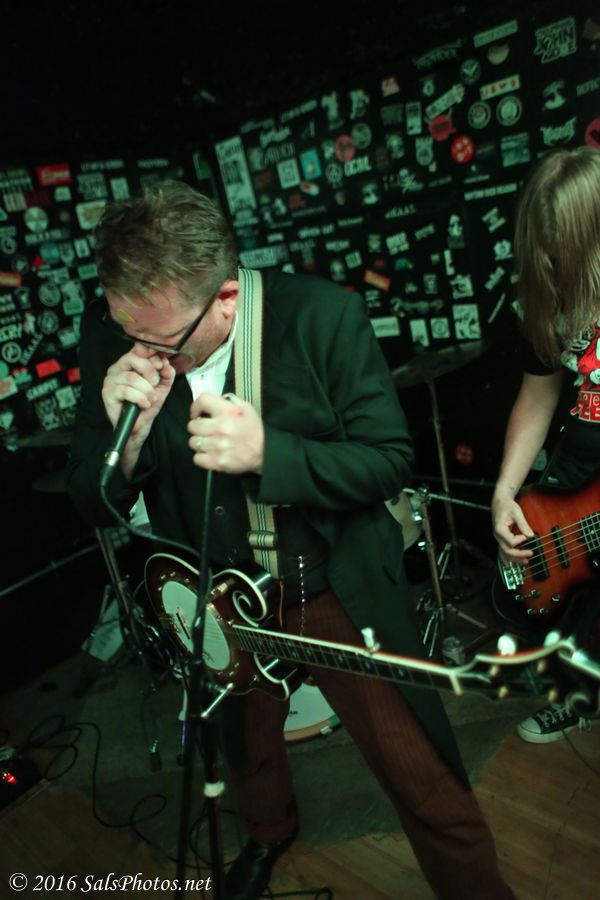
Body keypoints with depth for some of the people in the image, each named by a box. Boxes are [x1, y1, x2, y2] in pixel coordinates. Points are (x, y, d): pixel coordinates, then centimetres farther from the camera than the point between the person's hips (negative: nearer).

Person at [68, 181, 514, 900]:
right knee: (247, 749, 30)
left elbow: (391, 461, -17)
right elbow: (94, 506, -7)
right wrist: (127, 436, -30)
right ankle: (268, 830, 66)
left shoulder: (324, 315, -21)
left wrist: (268, 452, -33)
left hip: (341, 591, -3)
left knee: (424, 780, 6)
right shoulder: (110, 333, -13)